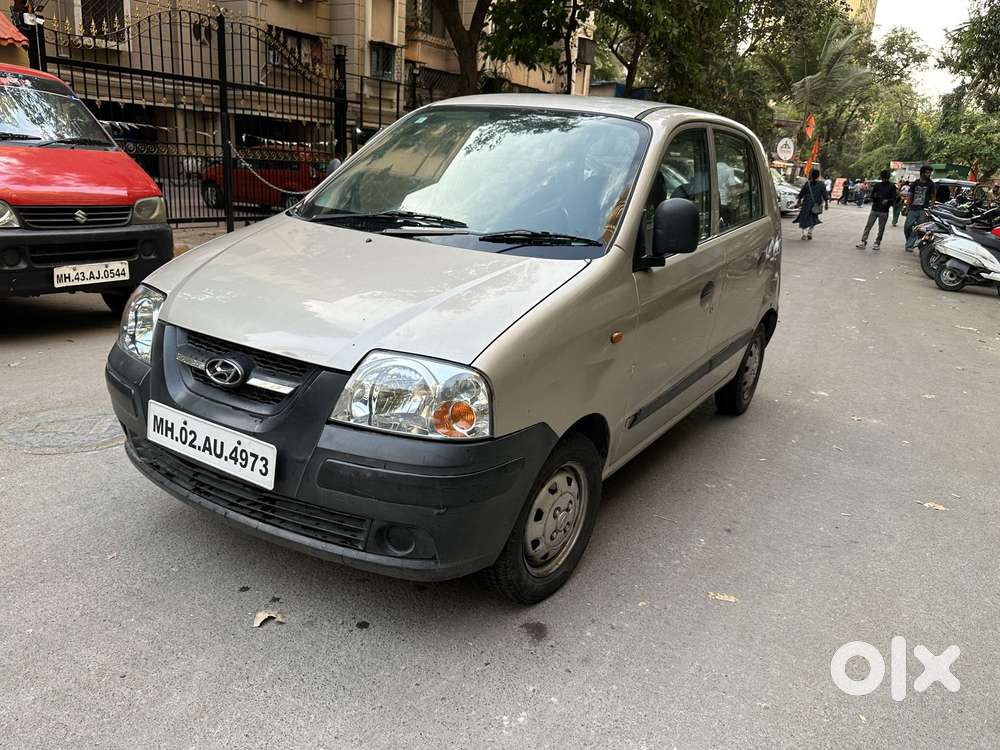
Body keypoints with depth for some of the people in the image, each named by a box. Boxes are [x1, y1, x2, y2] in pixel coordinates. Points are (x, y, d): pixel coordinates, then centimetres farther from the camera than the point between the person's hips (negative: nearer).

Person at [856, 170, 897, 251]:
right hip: (874, 209, 2)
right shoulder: (877, 185, 9)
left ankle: (877, 243, 10)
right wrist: (875, 196, -11)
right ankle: (863, 241, -5)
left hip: (884, 211, -2)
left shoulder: (892, 186, 2)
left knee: (881, 228, 3)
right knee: (868, 226, -5)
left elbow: (894, 199, 0)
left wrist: (887, 201, -20)